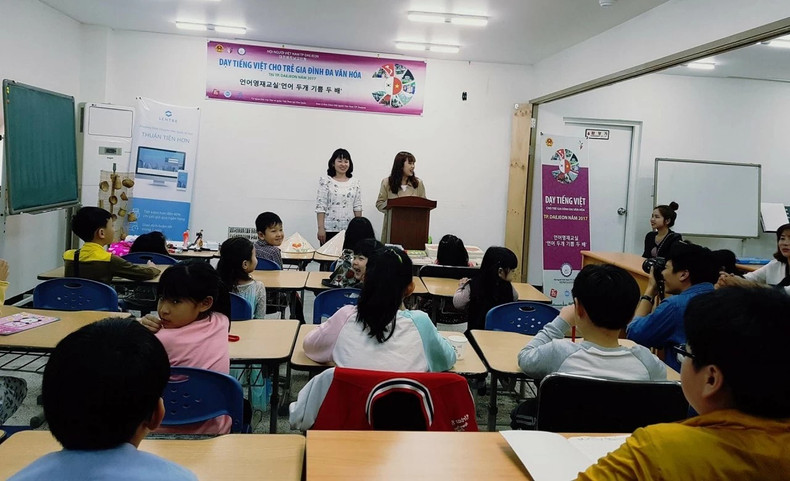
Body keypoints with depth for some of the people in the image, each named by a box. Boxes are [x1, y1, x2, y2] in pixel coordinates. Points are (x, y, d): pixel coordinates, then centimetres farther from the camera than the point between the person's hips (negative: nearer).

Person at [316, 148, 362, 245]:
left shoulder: (355, 183, 9)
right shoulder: (325, 181, 0)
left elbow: (357, 207, 10)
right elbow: (320, 206, -4)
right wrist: (321, 228, -10)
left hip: (349, 229, 3)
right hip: (329, 229, -2)